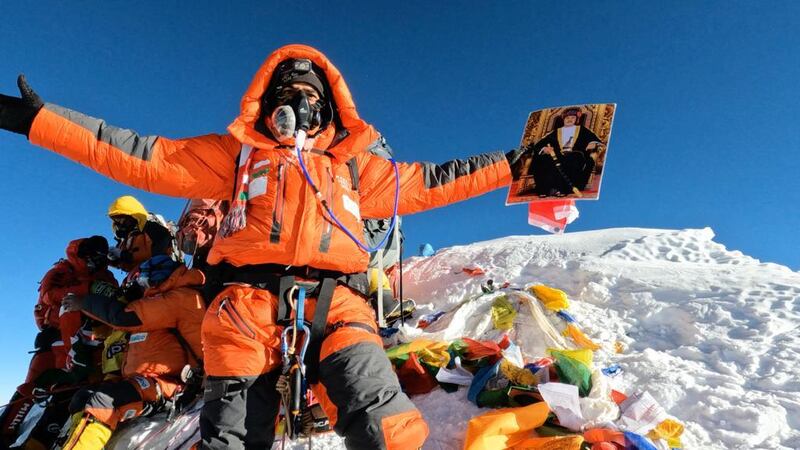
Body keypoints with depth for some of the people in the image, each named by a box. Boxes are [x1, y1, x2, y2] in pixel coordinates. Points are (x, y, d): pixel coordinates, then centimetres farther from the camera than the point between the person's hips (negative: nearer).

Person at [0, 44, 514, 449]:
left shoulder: (352, 163, 25)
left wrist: (511, 168, 25)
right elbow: (147, 158, 20)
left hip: (334, 303, 0)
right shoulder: (238, 152, 23)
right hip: (249, 303, 1)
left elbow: (425, 183, 25)